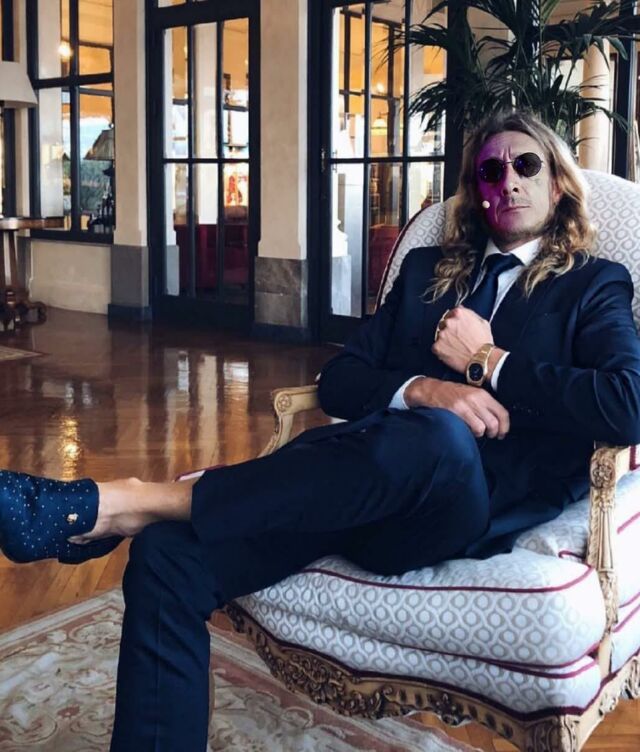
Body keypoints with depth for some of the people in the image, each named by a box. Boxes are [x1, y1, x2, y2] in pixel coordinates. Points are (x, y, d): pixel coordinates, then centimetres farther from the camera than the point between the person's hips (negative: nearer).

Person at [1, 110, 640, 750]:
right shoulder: (426, 270, 26)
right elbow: (338, 381, 15)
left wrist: (487, 360, -2)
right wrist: (421, 390, -6)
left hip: (475, 504, -3)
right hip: (368, 480, 4)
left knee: (436, 435, -41)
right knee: (167, 555, -23)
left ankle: (126, 503, -32)